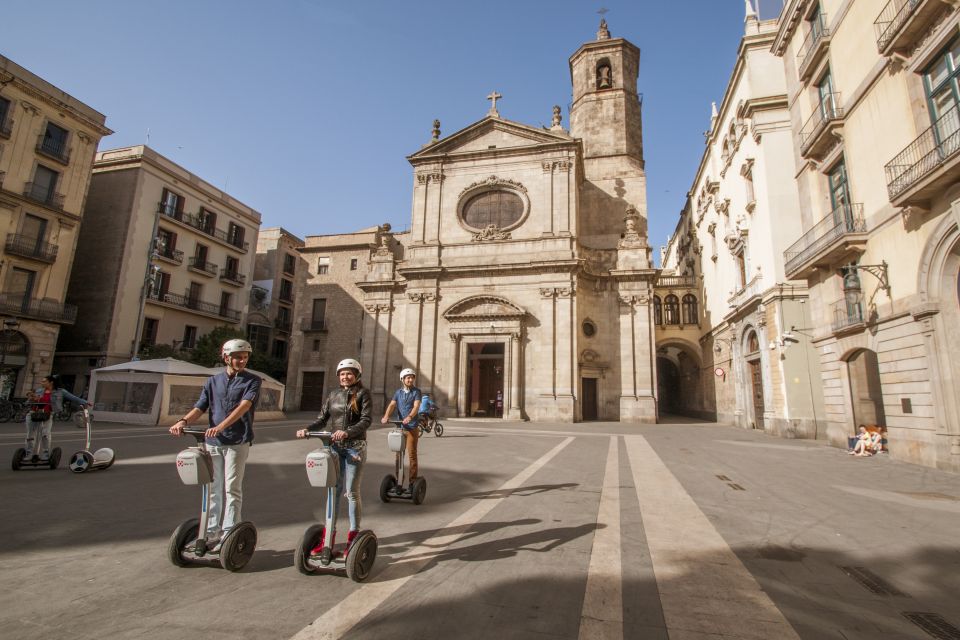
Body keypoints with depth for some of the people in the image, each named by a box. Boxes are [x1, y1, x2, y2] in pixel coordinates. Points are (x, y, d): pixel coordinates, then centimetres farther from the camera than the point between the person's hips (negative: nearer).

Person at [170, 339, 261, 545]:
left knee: (232, 488, -2)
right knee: (214, 489, 12)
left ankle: (228, 534, 5)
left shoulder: (252, 381, 0)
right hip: (213, 442, 4)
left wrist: (221, 426, -27)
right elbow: (200, 408, 6)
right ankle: (212, 532, 23)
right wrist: (183, 421, -15)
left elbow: (244, 406, -14)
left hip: (237, 442, -4)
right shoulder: (213, 381, 13)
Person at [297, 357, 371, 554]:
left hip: (355, 447, -4)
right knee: (333, 490, 10)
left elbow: (366, 420, -15)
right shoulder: (333, 395, 10)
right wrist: (307, 429, -11)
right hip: (335, 447, 4)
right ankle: (329, 534, 21)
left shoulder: (363, 394, -5)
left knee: (352, 492, 3)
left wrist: (347, 432, -29)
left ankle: (354, 534, 16)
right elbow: (322, 419, 7)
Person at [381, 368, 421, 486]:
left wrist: (409, 417, -35)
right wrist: (386, 416, -23)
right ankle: (398, 480, 22)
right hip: (399, 427, 4)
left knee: (412, 455, -2)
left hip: (412, 427, -4)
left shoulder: (416, 392, 0)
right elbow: (392, 405, -3)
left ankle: (412, 481, 5)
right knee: (398, 454, 10)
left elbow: (416, 406, -16)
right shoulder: (398, 392, 10)